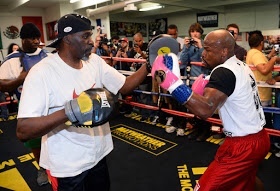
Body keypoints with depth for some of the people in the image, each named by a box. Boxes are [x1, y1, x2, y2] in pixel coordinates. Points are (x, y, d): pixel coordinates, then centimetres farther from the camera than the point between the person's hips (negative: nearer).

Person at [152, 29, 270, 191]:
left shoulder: (224, 72, -24)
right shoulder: (241, 66, 6)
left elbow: (205, 110, -39)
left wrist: (173, 82, -42)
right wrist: (208, 89, 6)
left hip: (243, 145, -10)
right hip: (259, 138, 10)